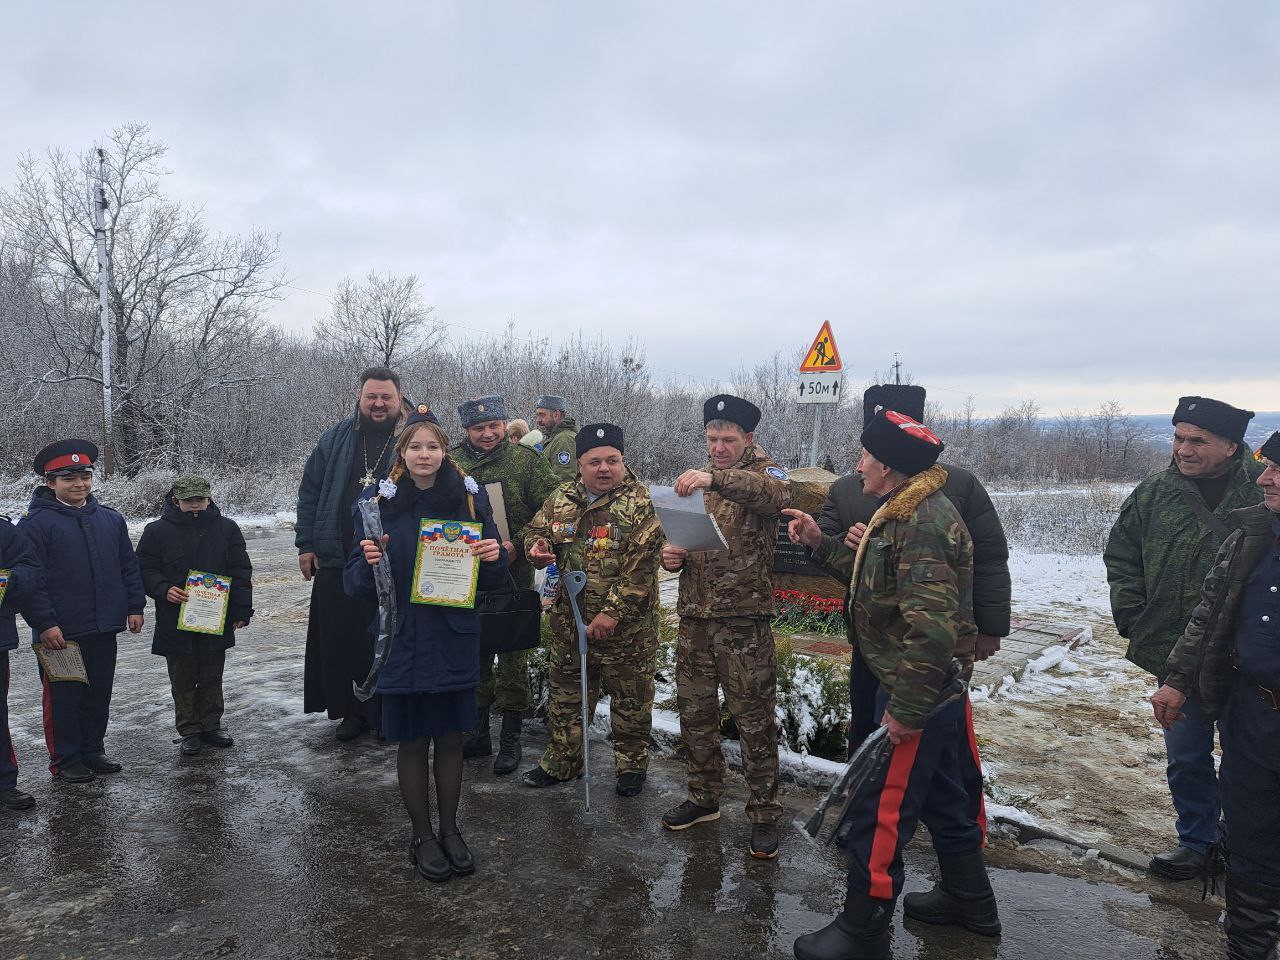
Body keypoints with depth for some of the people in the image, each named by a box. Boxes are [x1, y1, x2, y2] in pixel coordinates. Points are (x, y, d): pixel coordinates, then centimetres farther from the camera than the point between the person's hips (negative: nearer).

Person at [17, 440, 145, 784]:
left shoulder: (110, 519, 9)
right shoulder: (35, 522, -8)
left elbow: (129, 566, 15)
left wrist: (135, 606, 9)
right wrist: (44, 623, -15)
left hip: (104, 629, 5)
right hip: (60, 632, -5)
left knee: (99, 695, 14)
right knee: (63, 698, 6)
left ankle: (93, 751, 29)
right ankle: (65, 761, 19)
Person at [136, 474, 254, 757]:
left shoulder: (227, 528, 2)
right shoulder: (157, 531, -1)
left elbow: (241, 572, 4)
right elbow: (145, 570, 2)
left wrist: (242, 611, -1)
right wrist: (164, 590, -17)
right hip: (176, 623, -1)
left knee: (212, 679, 13)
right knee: (183, 681, 8)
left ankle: (211, 726, 27)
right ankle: (189, 732, 20)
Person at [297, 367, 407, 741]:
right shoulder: (337, 439, 9)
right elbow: (309, 491, 12)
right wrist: (306, 544, 6)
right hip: (338, 560, 3)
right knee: (342, 638, 7)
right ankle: (353, 710, 22)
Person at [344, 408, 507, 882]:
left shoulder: (469, 496, 0)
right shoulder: (379, 499, -3)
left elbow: (492, 579, 5)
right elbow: (357, 582, -1)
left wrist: (493, 556, -17)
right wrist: (369, 561, -22)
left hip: (455, 639, 1)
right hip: (403, 640, -1)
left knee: (450, 737, 11)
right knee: (412, 741, 8)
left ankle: (450, 829, 30)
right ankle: (422, 836, 26)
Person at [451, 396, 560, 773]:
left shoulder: (525, 460, -3)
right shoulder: (451, 463, 5)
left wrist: (518, 544, -15)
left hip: (512, 575, -3)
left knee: (512, 656, 2)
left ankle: (511, 739, 15)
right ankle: (478, 731, 28)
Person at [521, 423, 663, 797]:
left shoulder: (640, 502, -12)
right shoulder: (561, 499, 4)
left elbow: (641, 565, -18)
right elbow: (535, 531, 17)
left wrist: (613, 611, -22)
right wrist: (537, 546, -8)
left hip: (626, 626, -4)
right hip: (569, 621, 5)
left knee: (630, 700, 10)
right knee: (564, 696, 17)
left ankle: (632, 763, 30)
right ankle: (561, 761, 35)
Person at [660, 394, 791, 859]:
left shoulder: (762, 473, -4)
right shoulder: (695, 480, 14)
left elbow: (777, 494, -31)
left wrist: (716, 478, -44)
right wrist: (670, 556, -3)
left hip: (744, 617, -6)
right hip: (694, 616, 6)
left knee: (754, 720, 2)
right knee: (694, 712, 14)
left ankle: (764, 813, 16)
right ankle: (704, 797, 31)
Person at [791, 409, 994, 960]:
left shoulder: (922, 524, -24)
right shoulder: (910, 511, 10)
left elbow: (933, 626, -30)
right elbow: (880, 580, 19)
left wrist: (906, 708, -26)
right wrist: (819, 542, 13)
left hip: (916, 689, -10)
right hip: (941, 688, 10)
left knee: (879, 809, 1)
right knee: (945, 795, 23)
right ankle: (969, 900, 41)